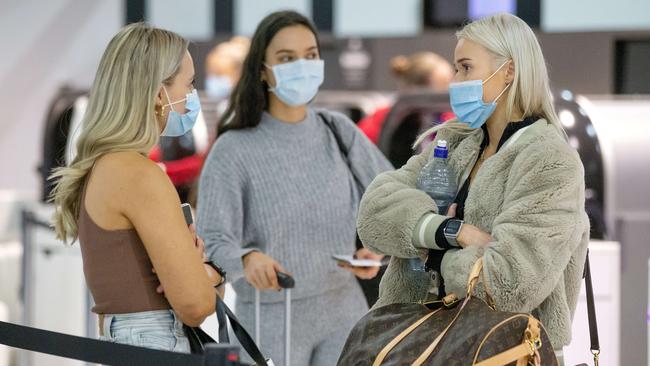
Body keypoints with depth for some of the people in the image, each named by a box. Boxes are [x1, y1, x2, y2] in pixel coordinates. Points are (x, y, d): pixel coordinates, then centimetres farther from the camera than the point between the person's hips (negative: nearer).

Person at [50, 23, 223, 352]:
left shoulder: (98, 168, 11)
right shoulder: (140, 175, -16)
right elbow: (195, 304, -20)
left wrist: (195, 265, -1)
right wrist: (208, 273, 2)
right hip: (152, 350, -9)